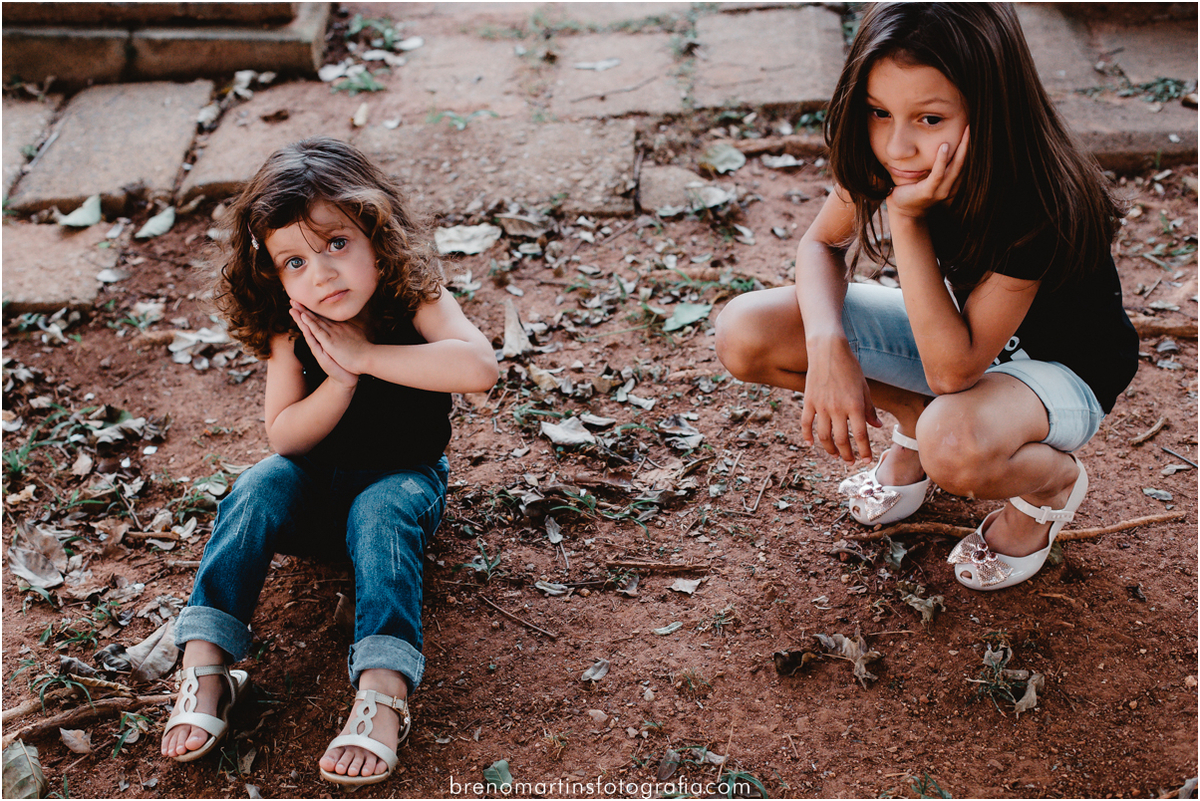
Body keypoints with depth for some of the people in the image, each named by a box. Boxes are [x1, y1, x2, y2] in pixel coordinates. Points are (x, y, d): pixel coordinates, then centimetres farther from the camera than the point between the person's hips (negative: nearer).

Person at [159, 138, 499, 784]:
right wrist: (339, 383, -30)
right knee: (258, 491, -26)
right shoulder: (290, 331, -12)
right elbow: (285, 438, -12)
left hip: (404, 477, -2)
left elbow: (480, 368, -38)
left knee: (379, 514, -34)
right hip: (316, 480, 3)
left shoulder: (414, 300, -19)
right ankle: (205, 665, -27)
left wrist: (364, 356, -37)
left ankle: (383, 691, -46)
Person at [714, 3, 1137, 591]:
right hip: (953, 326, 5)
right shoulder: (882, 162, -20)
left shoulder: (1038, 207, -37)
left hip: (1061, 366, -5)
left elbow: (953, 372, -34)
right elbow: (822, 244, -3)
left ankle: (1054, 481, -3)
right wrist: (828, 344, -23)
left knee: (954, 448, -42)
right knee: (744, 332, -14)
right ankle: (915, 417, 9)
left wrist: (907, 217, -41)